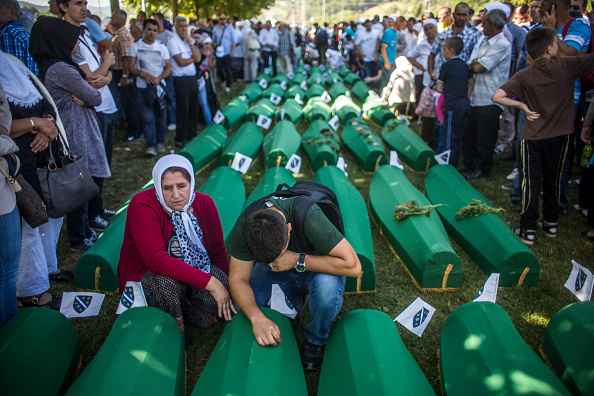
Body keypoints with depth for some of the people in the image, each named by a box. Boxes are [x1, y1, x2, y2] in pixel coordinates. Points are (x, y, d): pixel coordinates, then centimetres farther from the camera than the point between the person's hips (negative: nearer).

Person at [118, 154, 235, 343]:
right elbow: (156, 260, -35)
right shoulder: (142, 205, -24)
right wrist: (209, 282, -38)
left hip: (194, 268, 4)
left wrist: (226, 289, 1)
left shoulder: (205, 204, -9)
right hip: (145, 276, -3)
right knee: (167, 282, -38)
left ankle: (183, 308, 5)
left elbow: (218, 253, 3)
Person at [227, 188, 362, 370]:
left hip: (315, 267, -3)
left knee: (327, 286, -37)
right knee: (246, 305, -21)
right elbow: (237, 280, -22)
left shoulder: (309, 217, -39)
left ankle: (317, 338, -5)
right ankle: (294, 304, 11)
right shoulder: (245, 225, -28)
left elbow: (353, 265, -38)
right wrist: (257, 318, -40)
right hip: (279, 274, 3)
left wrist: (298, 260, -37)